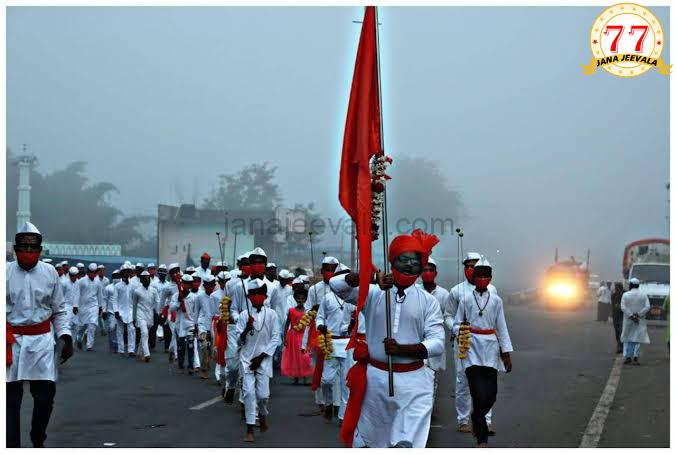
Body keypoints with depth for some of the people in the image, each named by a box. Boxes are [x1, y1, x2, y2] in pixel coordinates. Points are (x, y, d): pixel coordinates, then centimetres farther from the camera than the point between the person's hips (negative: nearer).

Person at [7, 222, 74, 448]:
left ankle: (38, 441, 26)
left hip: (42, 340, 2)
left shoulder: (50, 272, 3)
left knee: (45, 395, 3)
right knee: (11, 399, 0)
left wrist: (66, 337, 2)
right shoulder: (6, 272, -3)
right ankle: (12, 445, 7)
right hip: (12, 341, -2)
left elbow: (59, 310, 11)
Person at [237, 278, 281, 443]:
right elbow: (239, 340, -1)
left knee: (263, 393, -3)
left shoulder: (271, 314, -2)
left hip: (263, 359, 0)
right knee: (248, 392, -8)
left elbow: (275, 339, -2)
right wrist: (247, 329, -21)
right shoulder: (244, 315, 0)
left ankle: (263, 414, 31)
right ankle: (250, 429, -1)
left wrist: (261, 357, -7)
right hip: (247, 359, 0)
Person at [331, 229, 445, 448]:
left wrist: (402, 349, -19)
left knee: (406, 444, -7)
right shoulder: (372, 293, 3)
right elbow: (336, 284, -9)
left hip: (412, 382, -1)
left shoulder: (427, 302, 4)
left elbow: (437, 342, -4)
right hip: (374, 378, 1)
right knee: (367, 440, 14)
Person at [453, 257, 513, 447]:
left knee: (491, 395, 0)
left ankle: (477, 420, 32)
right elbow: (456, 325, 7)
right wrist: (461, 329, -16)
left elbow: (502, 328, 9)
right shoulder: (465, 299, 3)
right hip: (471, 350, -2)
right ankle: (482, 439, -3)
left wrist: (507, 354, 6)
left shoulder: (496, 300, 8)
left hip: (490, 350, 2)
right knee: (479, 395, -13)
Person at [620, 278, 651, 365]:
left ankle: (627, 356, 8)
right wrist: (638, 315, -12)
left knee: (627, 338, 13)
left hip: (628, 321, 0)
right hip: (640, 321, 0)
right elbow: (647, 307, -9)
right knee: (638, 338, 2)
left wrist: (631, 316, -14)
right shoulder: (643, 295, 1)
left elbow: (623, 307, -12)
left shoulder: (625, 295, -2)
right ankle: (635, 357, -11)